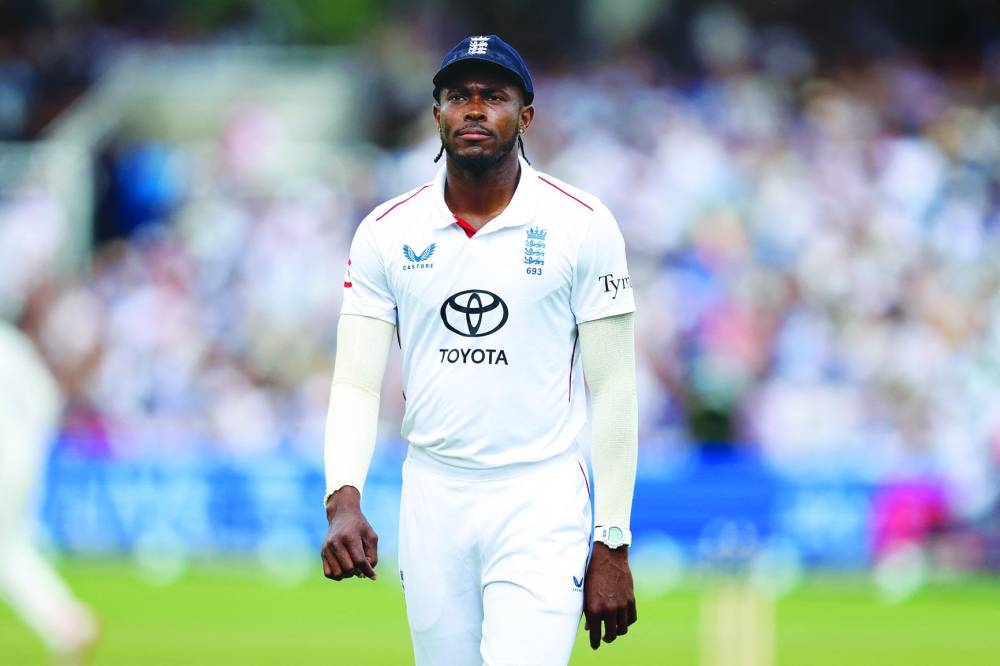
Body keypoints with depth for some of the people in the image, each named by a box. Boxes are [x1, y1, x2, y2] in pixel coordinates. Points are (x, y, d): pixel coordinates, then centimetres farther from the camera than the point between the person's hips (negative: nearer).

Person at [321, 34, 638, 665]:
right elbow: (357, 384, 0)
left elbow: (613, 390, -2)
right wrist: (343, 501, -19)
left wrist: (613, 545, -6)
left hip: (541, 501, -3)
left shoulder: (582, 226, -4)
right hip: (432, 499, 3)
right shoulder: (385, 233, 3)